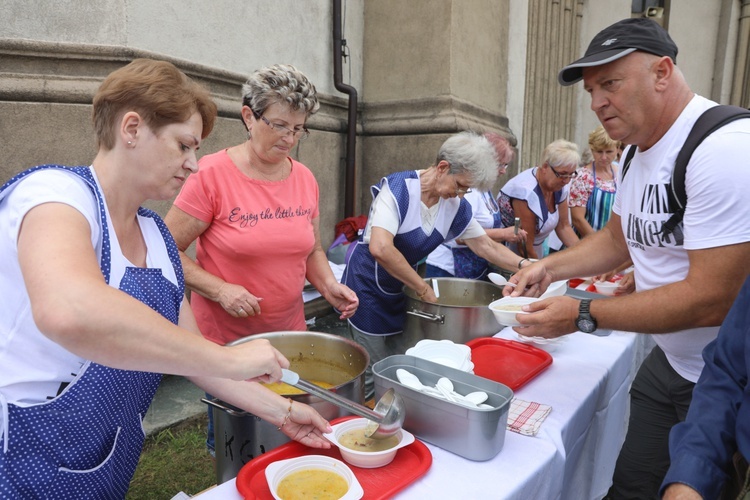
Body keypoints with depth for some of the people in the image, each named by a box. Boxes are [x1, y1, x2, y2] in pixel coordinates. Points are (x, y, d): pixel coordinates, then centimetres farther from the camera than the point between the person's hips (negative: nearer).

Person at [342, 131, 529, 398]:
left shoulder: (456, 206, -4)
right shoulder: (398, 188, -24)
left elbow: (487, 246, 7)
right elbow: (380, 248, -37)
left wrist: (525, 265, -9)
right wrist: (426, 291, -29)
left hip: (402, 290, 6)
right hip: (369, 288, -6)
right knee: (373, 375, 1)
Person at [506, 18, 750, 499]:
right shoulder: (639, 153, 4)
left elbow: (710, 300, -27)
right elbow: (617, 239, 16)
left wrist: (582, 315, -23)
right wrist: (549, 267, 0)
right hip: (670, 362, 8)